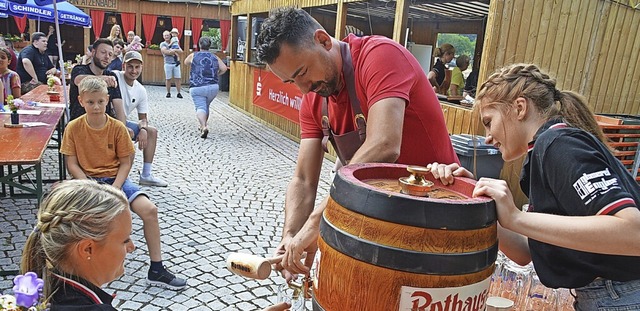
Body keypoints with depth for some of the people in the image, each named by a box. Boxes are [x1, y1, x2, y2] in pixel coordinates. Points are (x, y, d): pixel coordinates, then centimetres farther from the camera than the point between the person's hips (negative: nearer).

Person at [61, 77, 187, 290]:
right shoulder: (73, 128, -5)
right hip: (87, 180, 0)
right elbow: (72, 164, -4)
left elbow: (125, 163, -3)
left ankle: (156, 270, -10)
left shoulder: (117, 127, -5)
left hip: (115, 178, 1)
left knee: (150, 209, -20)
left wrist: (114, 188, -17)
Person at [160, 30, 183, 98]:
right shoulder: (163, 44, 5)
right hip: (168, 63, -2)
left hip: (176, 63, 2)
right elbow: (165, 52, -12)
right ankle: (168, 93, 10)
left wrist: (174, 50, -13)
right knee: (168, 79, 0)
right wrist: (174, 52, -11)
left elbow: (181, 51, 3)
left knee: (177, 78, -2)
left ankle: (179, 93, 2)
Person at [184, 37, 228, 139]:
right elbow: (224, 68, 0)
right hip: (213, 87, 3)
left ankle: (204, 127, -31)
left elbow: (186, 62, 24)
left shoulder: (193, 55, 5)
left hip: (197, 87, -3)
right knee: (206, 106, 23)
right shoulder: (214, 57, 9)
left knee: (200, 107, -8)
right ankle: (203, 126, 34)